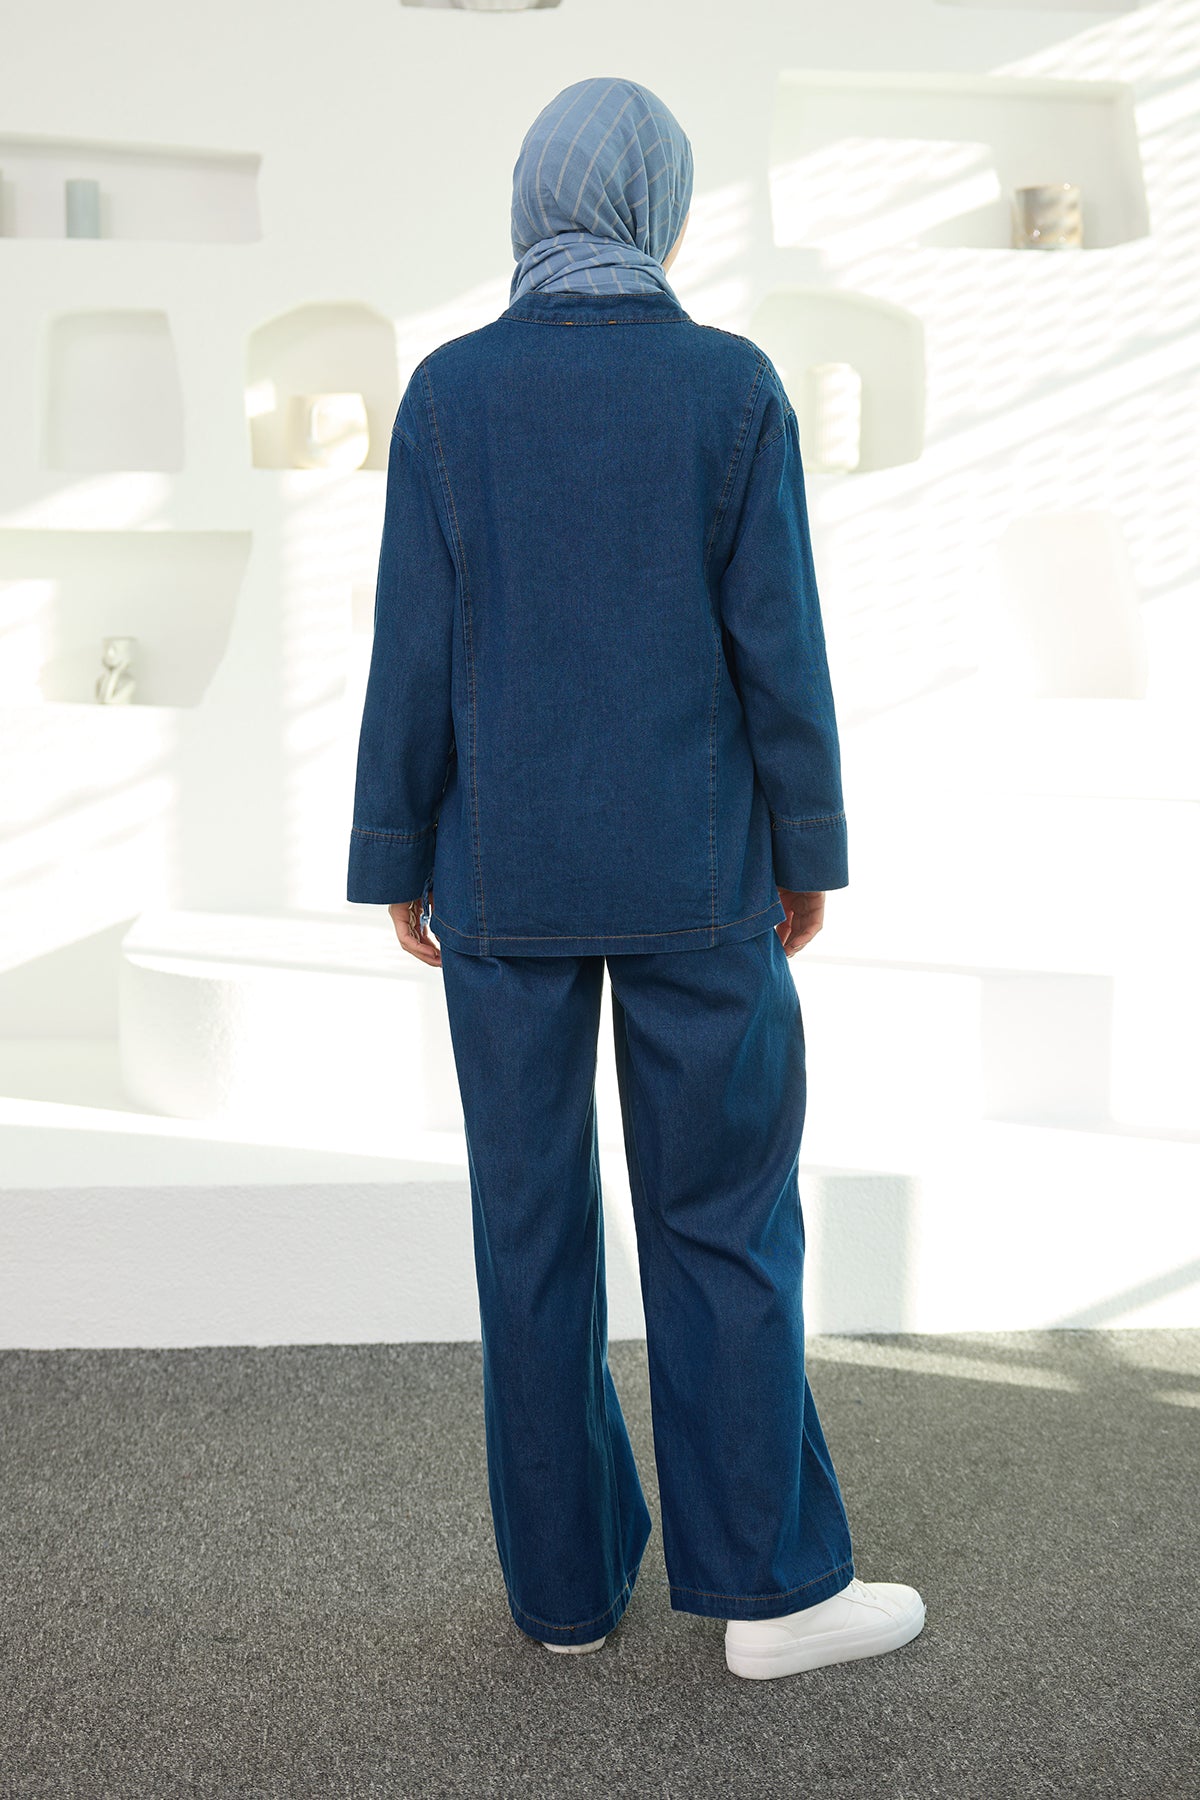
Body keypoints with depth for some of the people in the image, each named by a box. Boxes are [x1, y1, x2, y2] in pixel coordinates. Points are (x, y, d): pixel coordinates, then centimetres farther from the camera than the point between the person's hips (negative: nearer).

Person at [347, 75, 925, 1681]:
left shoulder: (447, 393, -2)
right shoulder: (734, 386, -5)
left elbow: (415, 657, -4)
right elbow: (778, 647, -7)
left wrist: (396, 865, 5)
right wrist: (809, 850, 4)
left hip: (504, 873, 2)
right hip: (691, 875, -1)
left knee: (535, 1224, 10)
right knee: (725, 1216, 7)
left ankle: (568, 1574, 19)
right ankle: (768, 1583, 12)